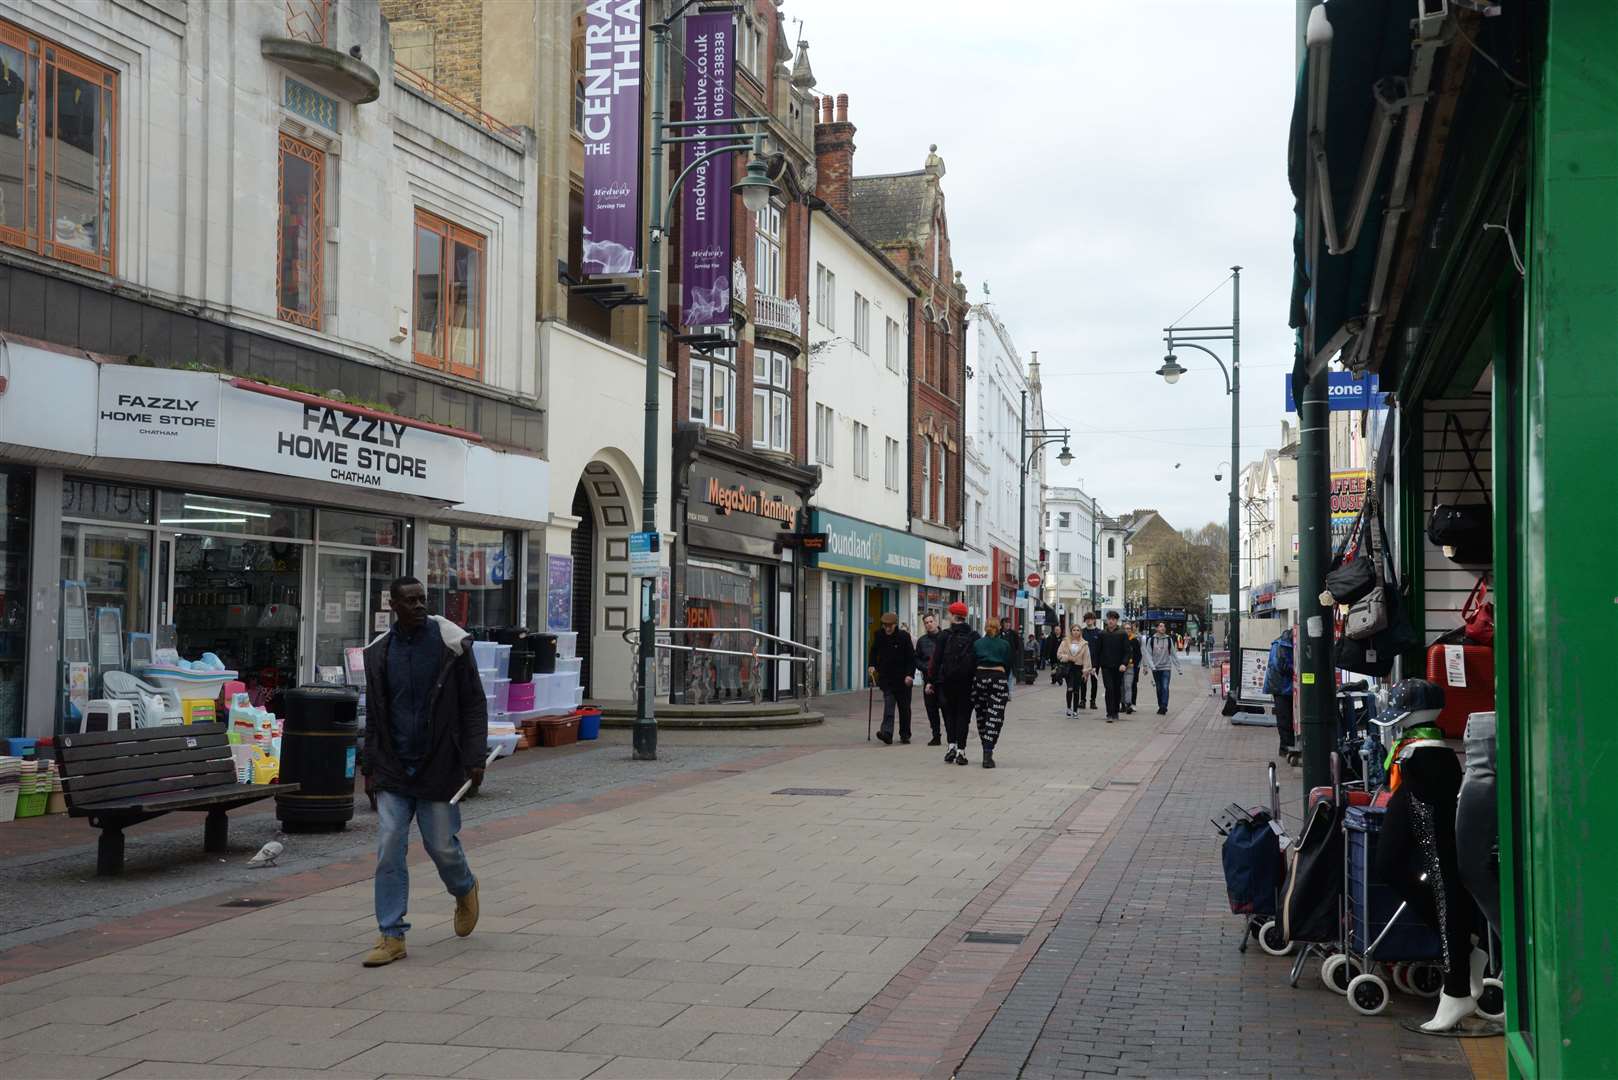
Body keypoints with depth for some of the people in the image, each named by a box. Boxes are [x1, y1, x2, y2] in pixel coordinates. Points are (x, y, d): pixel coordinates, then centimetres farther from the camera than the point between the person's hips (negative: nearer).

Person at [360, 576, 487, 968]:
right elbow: (374, 715, 15)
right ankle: (392, 936, 4)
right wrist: (370, 766, 12)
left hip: (438, 766, -3)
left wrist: (475, 758, -10)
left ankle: (464, 890, 36)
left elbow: (473, 704, -3)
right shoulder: (379, 652, 6)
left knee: (442, 844, 3)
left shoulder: (450, 643, -5)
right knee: (389, 850, -3)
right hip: (393, 771, 3)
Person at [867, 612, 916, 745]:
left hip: (902, 679, -1)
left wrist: (910, 674, -17)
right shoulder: (879, 636, 1)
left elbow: (911, 658, -8)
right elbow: (874, 652, 17)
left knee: (904, 707, 7)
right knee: (888, 704, -12)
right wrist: (871, 665, 2)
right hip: (886, 677, 1)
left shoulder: (904, 637, -9)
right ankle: (887, 733, -22)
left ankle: (905, 735, 19)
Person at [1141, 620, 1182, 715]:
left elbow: (1174, 654, 6)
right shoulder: (1151, 640, 1)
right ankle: (1160, 706, 18)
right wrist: (1151, 666, -12)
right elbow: (1148, 654, 0)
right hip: (1155, 668, 1)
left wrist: (1178, 667, 4)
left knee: (1165, 687, -13)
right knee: (1158, 689, 8)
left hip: (1166, 668, -1)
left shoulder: (1169, 640, 3)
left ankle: (1164, 707, -18)